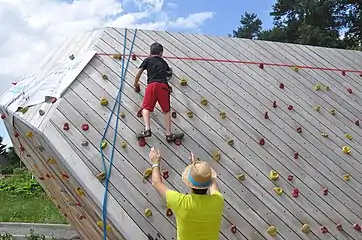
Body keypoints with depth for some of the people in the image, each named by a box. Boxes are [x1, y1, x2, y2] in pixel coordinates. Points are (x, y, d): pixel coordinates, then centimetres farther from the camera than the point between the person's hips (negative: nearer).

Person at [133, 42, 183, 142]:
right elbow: (169, 71, 48)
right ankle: (169, 134, 5)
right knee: (166, 110, 7)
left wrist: (136, 83, 28)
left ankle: (147, 129, -20)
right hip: (163, 86, 2)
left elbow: (139, 73, 13)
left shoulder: (147, 60, 19)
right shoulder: (163, 62, 27)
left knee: (146, 108, 1)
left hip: (152, 85, -2)